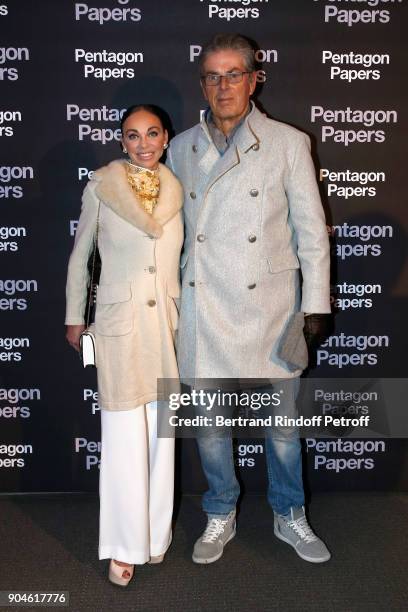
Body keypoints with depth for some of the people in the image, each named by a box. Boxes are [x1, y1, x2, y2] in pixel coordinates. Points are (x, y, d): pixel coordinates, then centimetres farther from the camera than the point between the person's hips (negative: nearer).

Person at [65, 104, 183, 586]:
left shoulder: (177, 189, 5)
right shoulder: (101, 186, -4)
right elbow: (80, 256, 5)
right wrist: (74, 318, 7)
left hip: (168, 324, 3)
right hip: (119, 324, -3)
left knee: (162, 434, 12)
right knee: (124, 438, 1)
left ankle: (157, 533, 31)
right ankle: (125, 545, 20)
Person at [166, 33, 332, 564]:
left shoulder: (289, 144, 0)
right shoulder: (181, 148, 7)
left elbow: (312, 231, 1)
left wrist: (316, 304, -2)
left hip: (270, 307, -2)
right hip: (204, 307, 2)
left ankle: (290, 516, 32)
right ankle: (220, 517, 33)